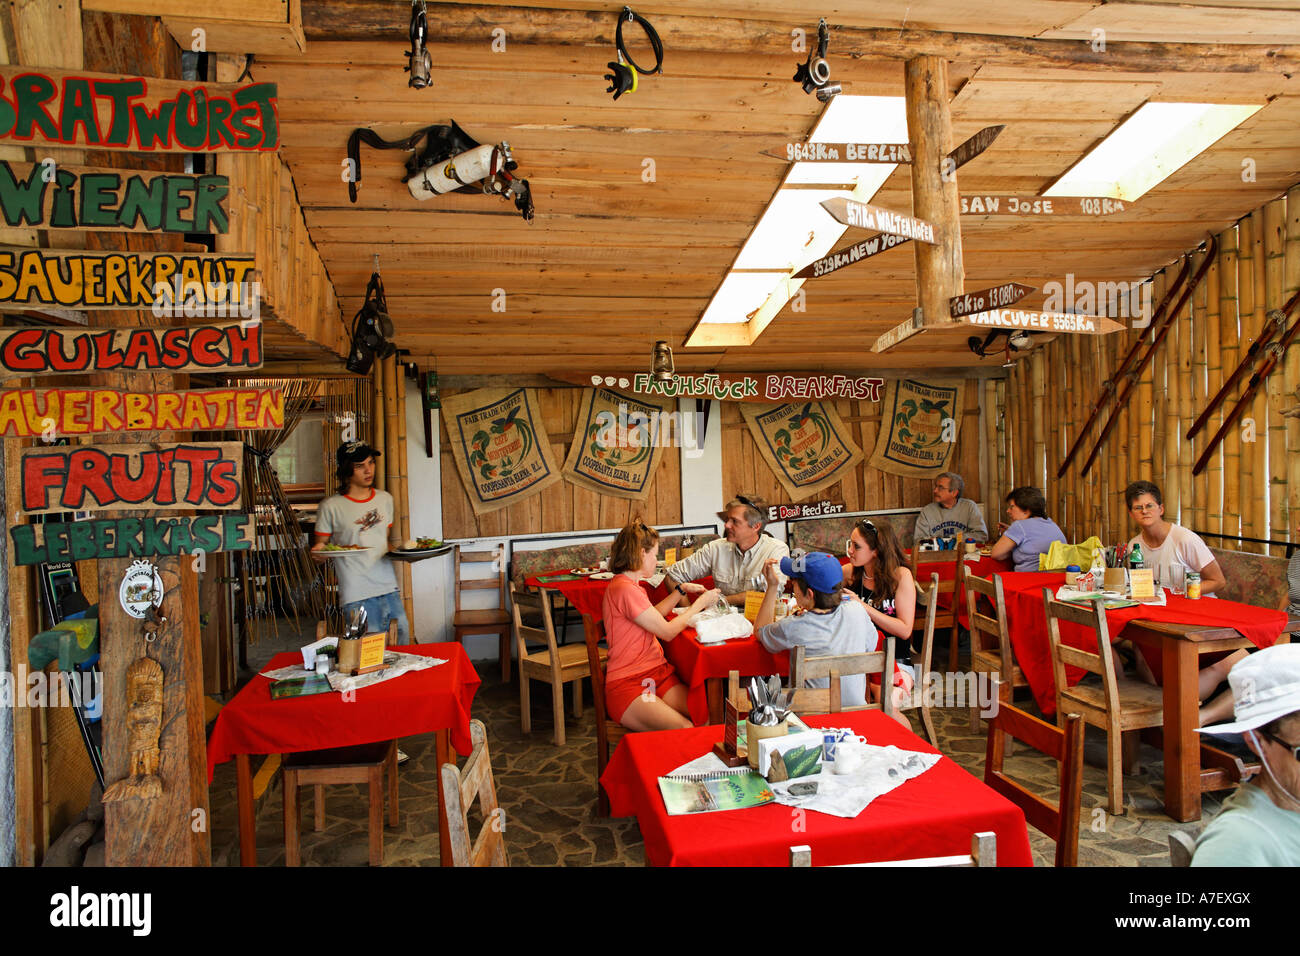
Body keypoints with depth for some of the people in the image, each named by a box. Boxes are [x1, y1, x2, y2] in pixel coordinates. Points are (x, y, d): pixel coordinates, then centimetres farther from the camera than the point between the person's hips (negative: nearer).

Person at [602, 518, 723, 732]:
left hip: (657, 673, 9)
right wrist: (700, 603, 1)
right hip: (628, 685, -9)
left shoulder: (629, 585, 17)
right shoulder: (624, 589, -15)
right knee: (685, 733, -30)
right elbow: (668, 631, -11)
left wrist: (681, 589, 27)